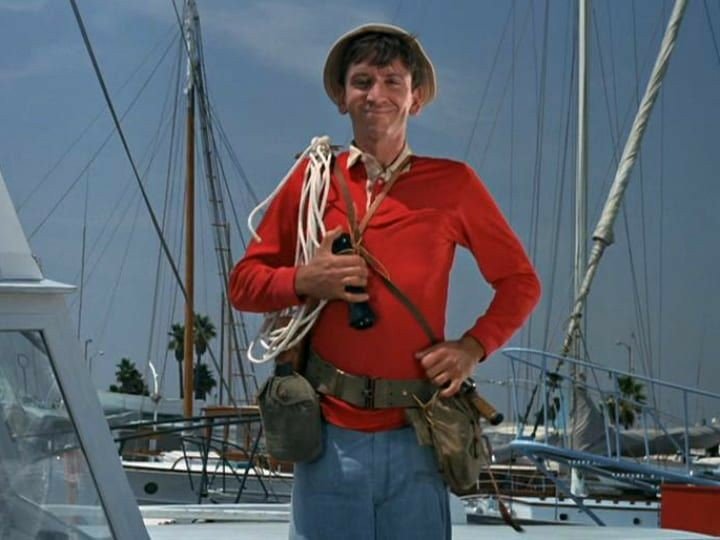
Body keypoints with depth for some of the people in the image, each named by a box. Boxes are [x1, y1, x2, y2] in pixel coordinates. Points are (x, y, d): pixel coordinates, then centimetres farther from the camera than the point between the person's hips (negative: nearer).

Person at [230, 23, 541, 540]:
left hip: (416, 437, 0)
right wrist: (305, 281, -8)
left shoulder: (453, 184, 5)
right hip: (330, 433, 0)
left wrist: (473, 347, -3)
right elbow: (244, 282, 11)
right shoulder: (313, 181, 6)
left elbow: (521, 282, 12)